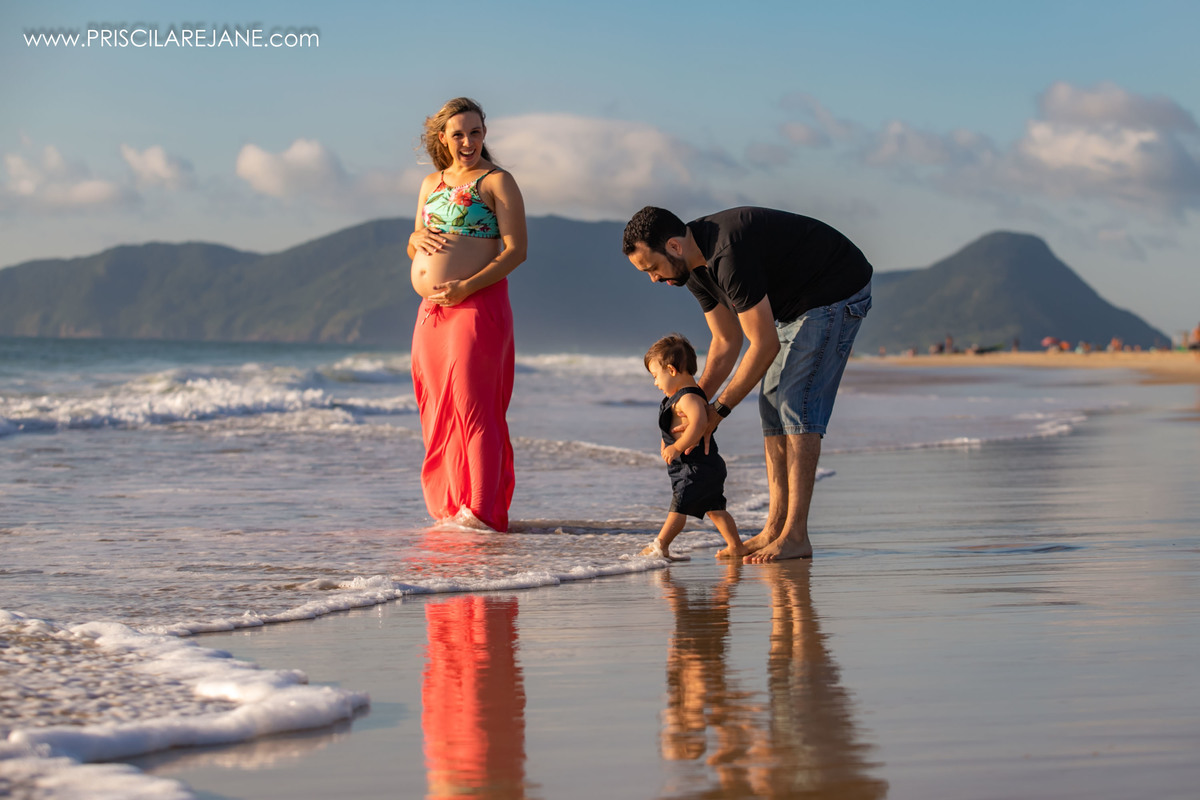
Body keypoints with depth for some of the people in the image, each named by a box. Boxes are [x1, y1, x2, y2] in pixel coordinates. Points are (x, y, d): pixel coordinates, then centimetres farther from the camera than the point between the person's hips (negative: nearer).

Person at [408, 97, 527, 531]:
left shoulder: (497, 182, -2)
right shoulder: (431, 183, 18)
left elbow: (515, 250, -10)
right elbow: (414, 248, 26)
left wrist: (467, 287, -19)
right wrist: (417, 237, 1)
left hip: (477, 306, -7)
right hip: (431, 311, 7)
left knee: (473, 408, -11)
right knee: (438, 412, 7)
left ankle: (482, 512, -10)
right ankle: (448, 507, 13)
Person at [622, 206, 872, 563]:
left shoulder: (730, 255, -33)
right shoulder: (696, 267, -2)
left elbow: (765, 345, -28)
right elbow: (726, 342, 7)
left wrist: (719, 409, -20)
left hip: (837, 294, -10)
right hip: (795, 304, 10)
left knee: (797, 404, -15)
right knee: (772, 403, 5)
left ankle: (795, 536, -17)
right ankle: (774, 528, 5)